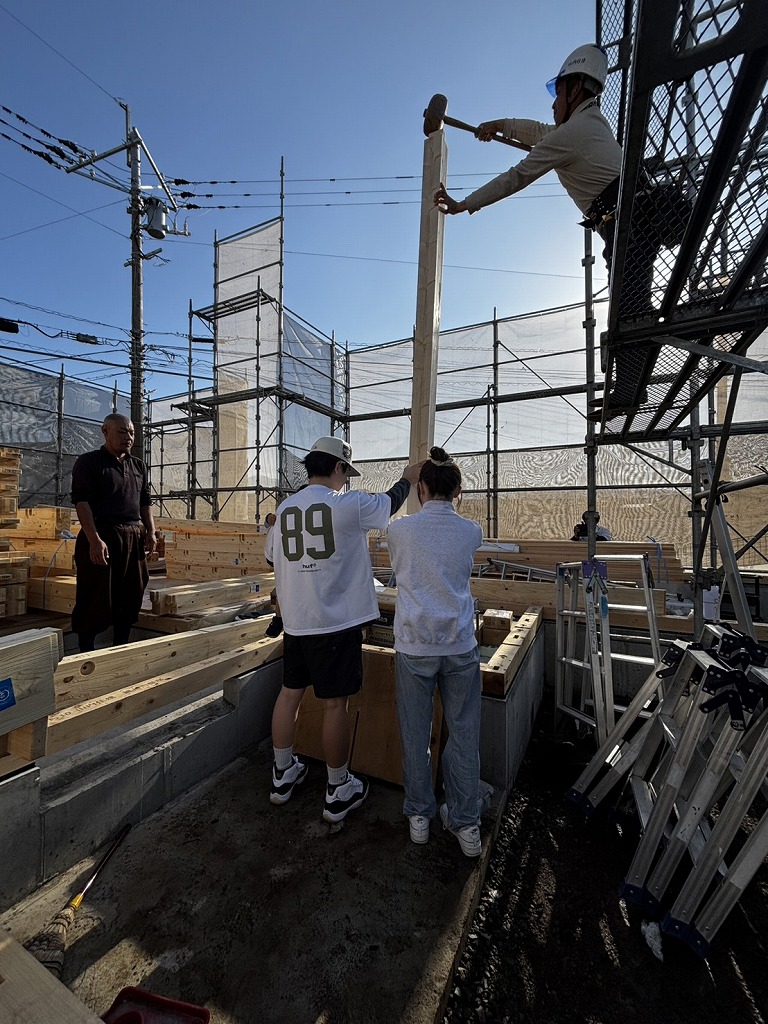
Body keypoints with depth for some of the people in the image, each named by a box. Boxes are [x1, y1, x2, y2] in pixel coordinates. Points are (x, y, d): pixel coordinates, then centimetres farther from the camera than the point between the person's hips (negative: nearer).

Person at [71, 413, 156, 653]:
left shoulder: (138, 465, 17)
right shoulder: (88, 462, -1)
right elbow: (81, 501, -10)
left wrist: (150, 531, 6)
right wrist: (94, 539, -20)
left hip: (134, 537, 6)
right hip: (101, 537, -6)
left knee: (129, 598, 10)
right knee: (95, 600, 1)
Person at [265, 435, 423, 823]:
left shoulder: (284, 507, 5)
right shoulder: (349, 504, -12)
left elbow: (271, 556, 17)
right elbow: (388, 503, 5)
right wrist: (407, 478, 25)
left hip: (295, 621, 6)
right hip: (337, 621, -6)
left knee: (290, 693, 19)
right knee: (334, 704, 6)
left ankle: (283, 775, 37)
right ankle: (338, 793, 25)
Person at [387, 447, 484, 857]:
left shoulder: (399, 529, -8)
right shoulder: (471, 532, -3)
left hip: (414, 646, -1)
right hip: (460, 646, 2)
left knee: (415, 733, 16)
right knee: (463, 734, 16)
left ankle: (419, 815, 35)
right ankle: (466, 823, 31)